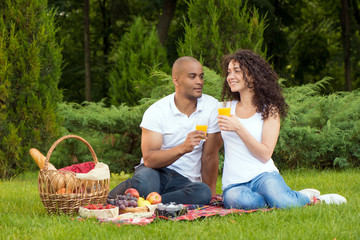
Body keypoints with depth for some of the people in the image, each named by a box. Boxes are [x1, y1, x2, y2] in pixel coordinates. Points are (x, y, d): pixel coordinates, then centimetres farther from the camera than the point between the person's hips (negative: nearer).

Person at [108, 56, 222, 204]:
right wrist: (183, 148, -32)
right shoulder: (156, 111, -8)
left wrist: (211, 195, 2)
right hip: (154, 172, -2)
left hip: (185, 180, 2)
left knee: (203, 193, -35)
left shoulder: (212, 107, -2)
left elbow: (210, 156, 3)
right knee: (145, 183, -40)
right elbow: (149, 159, -18)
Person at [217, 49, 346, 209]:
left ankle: (310, 198, -1)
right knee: (233, 198, -36)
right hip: (234, 183, 3)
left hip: (263, 175, -2)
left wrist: (238, 128, -17)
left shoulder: (269, 110, 4)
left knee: (281, 202, -36)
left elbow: (265, 154, -8)